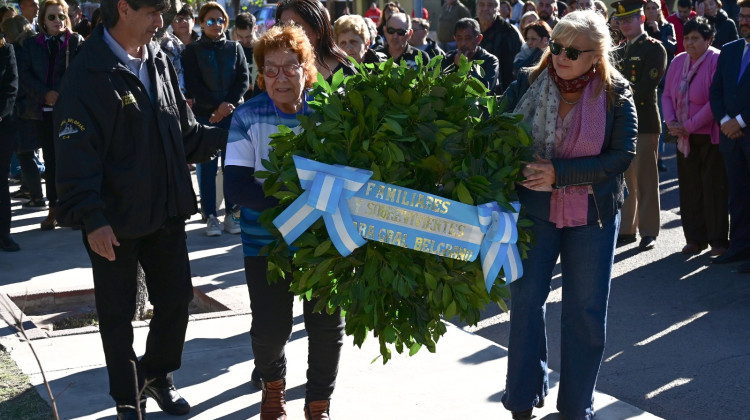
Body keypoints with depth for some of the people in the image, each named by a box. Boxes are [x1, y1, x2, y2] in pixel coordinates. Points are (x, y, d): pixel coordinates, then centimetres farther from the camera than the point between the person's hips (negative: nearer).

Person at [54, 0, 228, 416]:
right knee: (118, 313, 9)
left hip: (166, 211, 6)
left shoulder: (159, 63, 6)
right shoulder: (90, 73, -16)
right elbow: (77, 152, -20)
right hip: (115, 221, -6)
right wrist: (91, 217, -28)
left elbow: (185, 133, 14)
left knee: (176, 297, 14)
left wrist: (229, 133, 0)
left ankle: (157, 373, 38)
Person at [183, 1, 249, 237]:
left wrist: (228, 105, -12)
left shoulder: (235, 48, 11)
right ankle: (210, 217, 3)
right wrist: (217, 107, -14)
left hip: (233, 114, 2)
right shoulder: (192, 51, 5)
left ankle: (231, 214, 7)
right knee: (207, 167, -2)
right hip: (205, 115, -1)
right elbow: (193, 85, -3)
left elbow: (244, 79, 3)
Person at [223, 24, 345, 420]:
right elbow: (236, 184, -11)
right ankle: (273, 382, 37)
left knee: (327, 327, 4)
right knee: (270, 328, 3)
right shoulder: (248, 117, -5)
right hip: (266, 241, -1)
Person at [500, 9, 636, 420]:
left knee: (586, 309, 7)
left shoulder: (615, 94, -8)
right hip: (535, 206, 1)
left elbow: (622, 155, -14)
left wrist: (559, 173, -21)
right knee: (525, 298, 4)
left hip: (593, 214, 0)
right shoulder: (528, 85, -6)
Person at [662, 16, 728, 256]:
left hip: (711, 136, -5)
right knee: (689, 188, 7)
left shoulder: (717, 61, -13)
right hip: (685, 138, 6)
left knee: (714, 188, -1)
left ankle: (718, 241, 9)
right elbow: (667, 95, 12)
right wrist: (671, 122, -5)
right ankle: (695, 238, 17)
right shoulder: (678, 61, 6)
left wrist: (689, 126, -16)